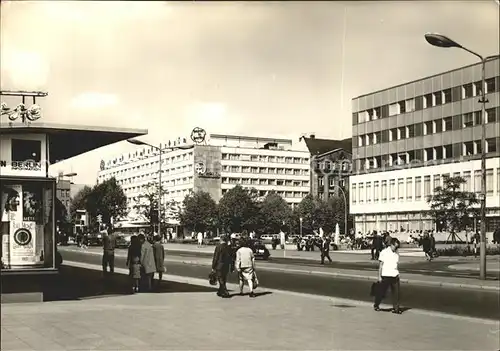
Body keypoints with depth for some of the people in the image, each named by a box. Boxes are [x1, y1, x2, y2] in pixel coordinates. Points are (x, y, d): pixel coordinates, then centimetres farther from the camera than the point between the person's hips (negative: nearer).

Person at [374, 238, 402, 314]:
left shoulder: (396, 254, 9)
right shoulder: (384, 252, -4)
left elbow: (397, 265, 16)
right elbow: (381, 264, -2)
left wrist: (397, 274, 10)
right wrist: (379, 276, -4)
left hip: (395, 276, 4)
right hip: (385, 276, -4)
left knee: (396, 293, -2)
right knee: (381, 292, 6)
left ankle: (396, 308, 5)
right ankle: (376, 305, 26)